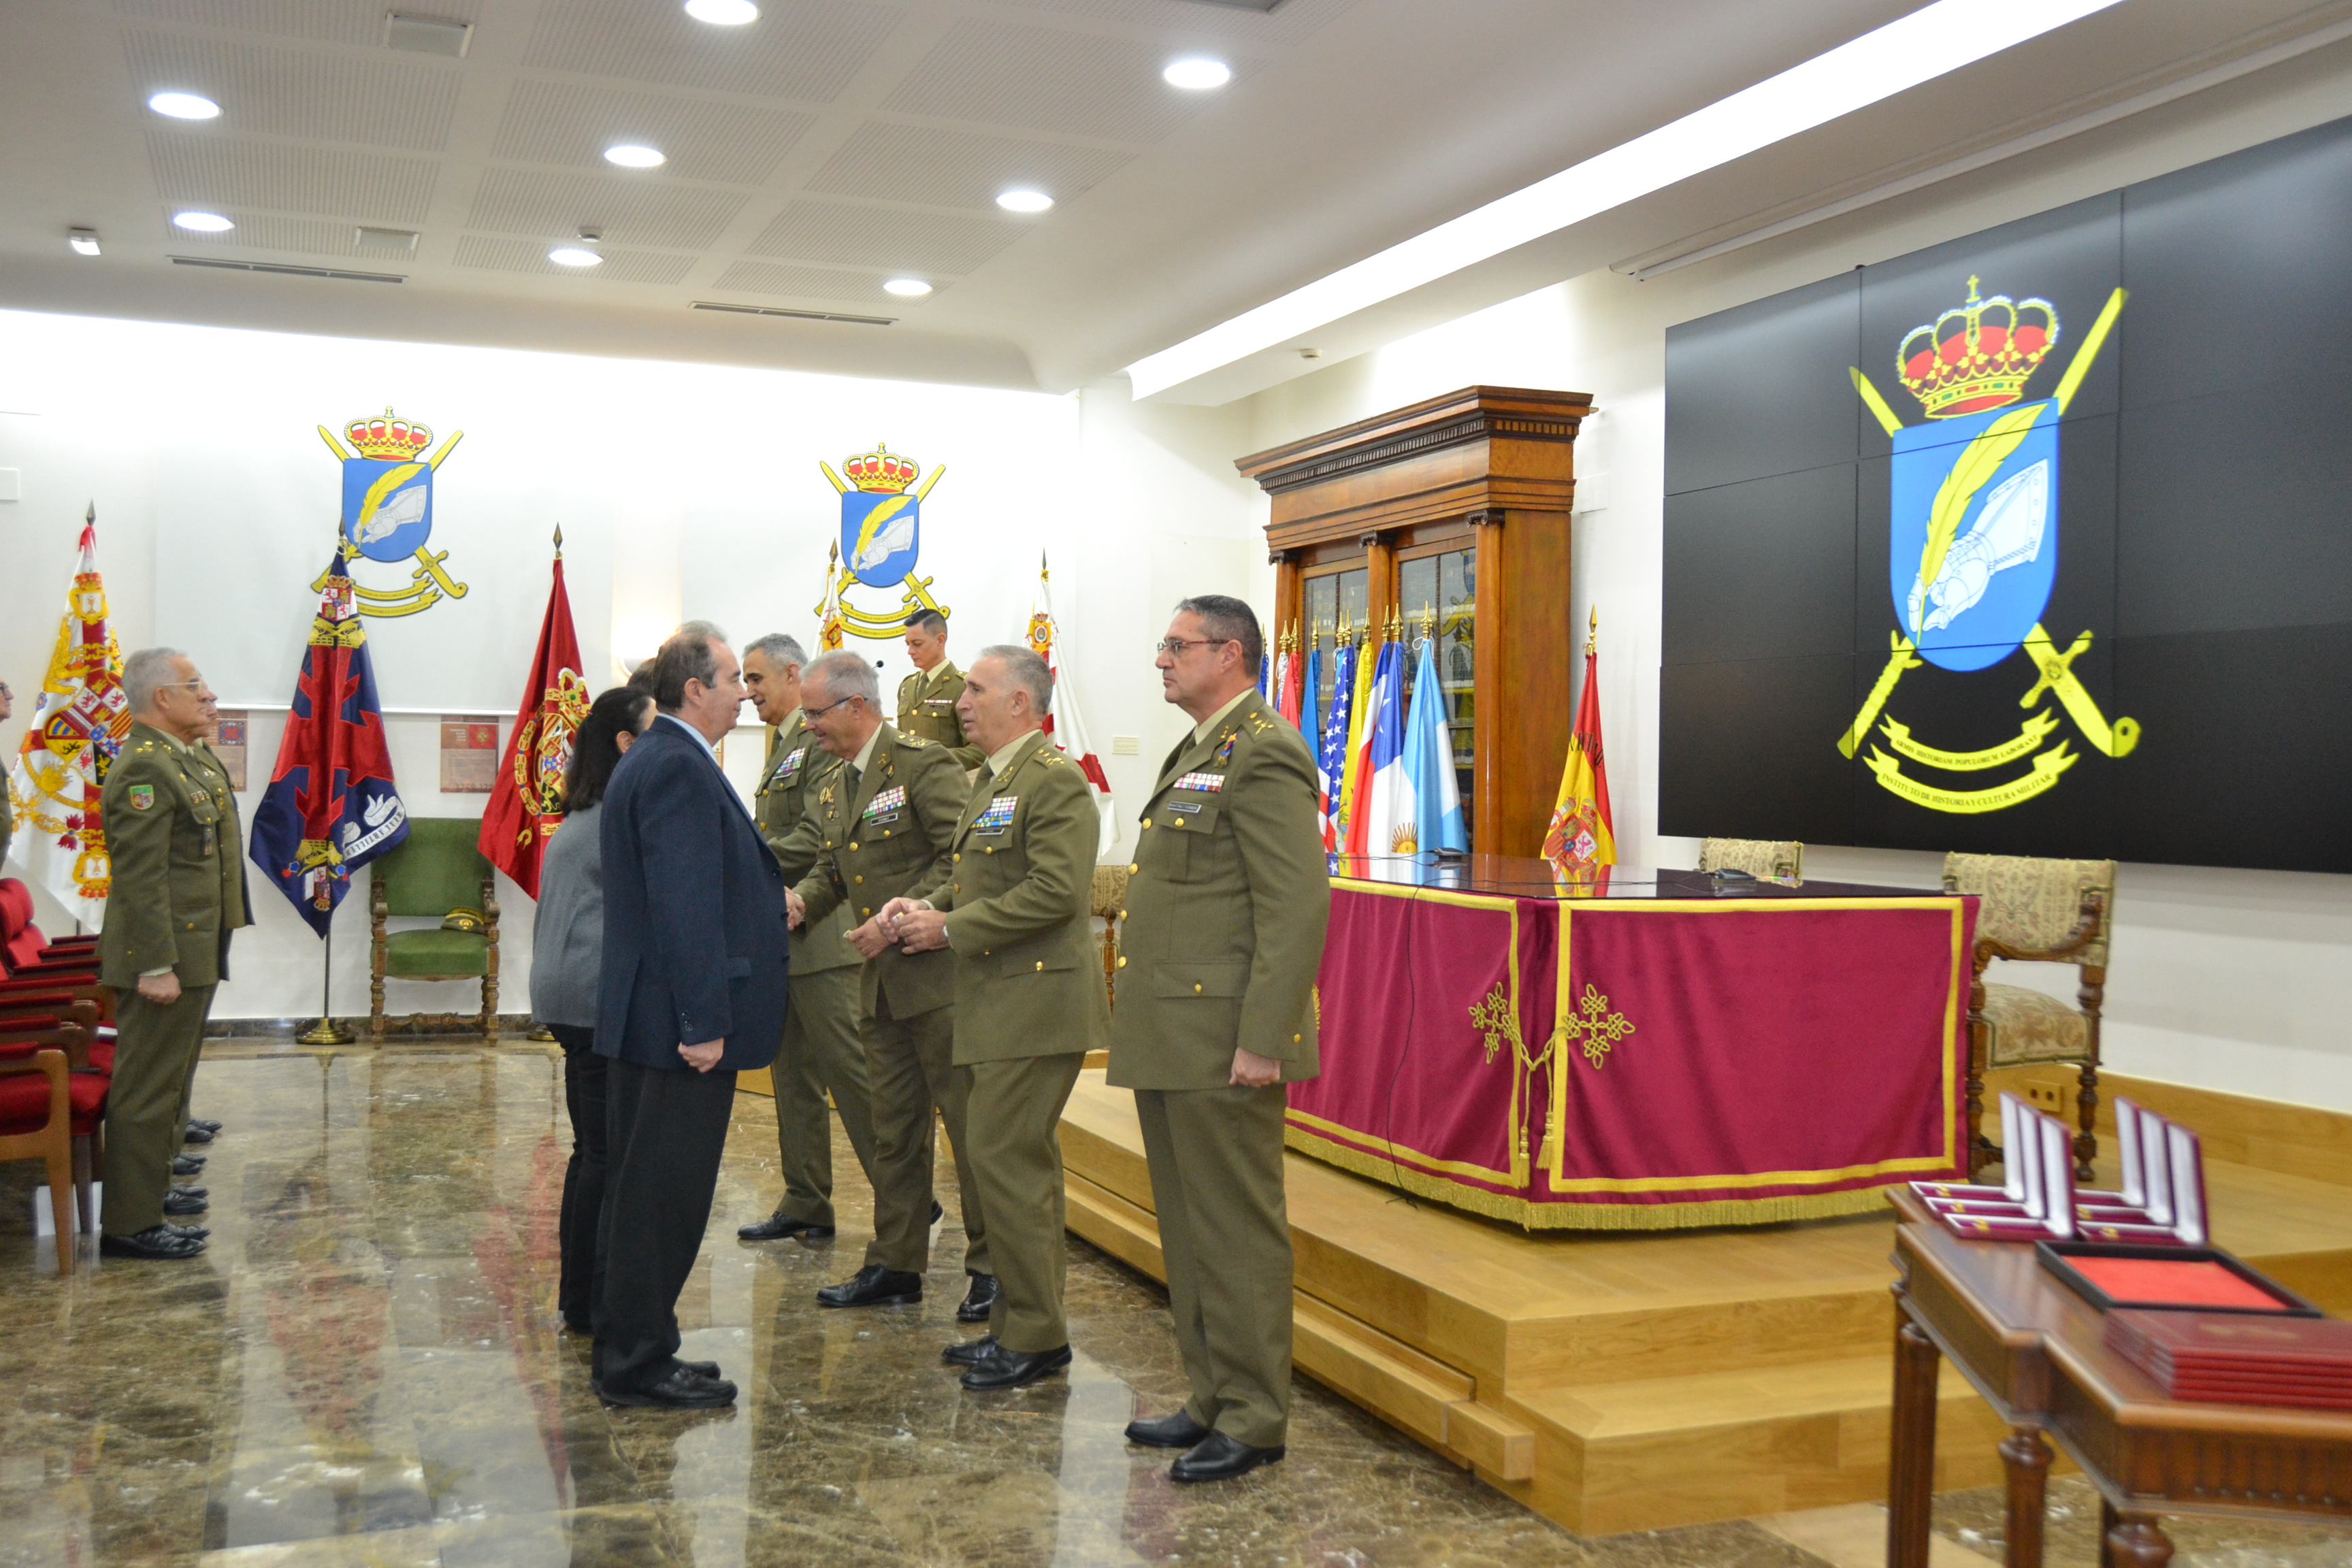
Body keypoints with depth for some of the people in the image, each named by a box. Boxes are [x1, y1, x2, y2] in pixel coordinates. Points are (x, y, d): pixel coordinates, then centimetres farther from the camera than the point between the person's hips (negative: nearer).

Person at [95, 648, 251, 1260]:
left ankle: (151, 1185, 35)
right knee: (147, 1088, -5)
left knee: (172, 1078, 21)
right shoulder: (144, 768, -18)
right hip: (165, 957, -11)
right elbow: (141, 877, -23)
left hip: (195, 952, 11)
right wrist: (156, 967, -24)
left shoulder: (189, 758, 13)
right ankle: (131, 1223, 1)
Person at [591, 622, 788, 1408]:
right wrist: (704, 1021, -24)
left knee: (638, 1190, 17)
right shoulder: (679, 768, -18)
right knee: (663, 1197, -2)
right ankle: (638, 1364, 7)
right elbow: (686, 905, -23)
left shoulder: (651, 761, 15)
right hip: (678, 1020, -11)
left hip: (645, 1019, 11)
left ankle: (626, 1350, 28)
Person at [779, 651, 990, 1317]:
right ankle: (895, 1265, 23)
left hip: (938, 969, -9)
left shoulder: (923, 764, -12)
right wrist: (802, 901, -1)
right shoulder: (835, 788, 15)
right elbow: (830, 867, 20)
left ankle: (991, 1266, 8)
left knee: (969, 1119, -2)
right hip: (882, 983, 9)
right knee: (894, 1130, 14)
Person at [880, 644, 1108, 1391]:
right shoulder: (990, 780, 17)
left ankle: (1037, 1336, 2)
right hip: (1002, 1001, 10)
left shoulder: (1054, 779, -14)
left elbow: (1056, 891, -23)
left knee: (1004, 1157, -8)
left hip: (1035, 1001, -10)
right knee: (1019, 1160, 14)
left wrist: (952, 928, -18)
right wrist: (927, 903, 6)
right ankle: (1020, 1325, 24)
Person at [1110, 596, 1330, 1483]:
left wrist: (1261, 1041, -23)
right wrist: (1146, 1034, 19)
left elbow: (1298, 907, -20)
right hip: (1170, 1043, 10)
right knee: (1189, 1233, 16)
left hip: (1222, 1045, -10)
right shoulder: (1198, 752, 19)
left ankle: (1253, 1423, 10)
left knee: (1237, 1235, -1)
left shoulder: (1263, 754, -14)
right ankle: (1213, 1401, 27)